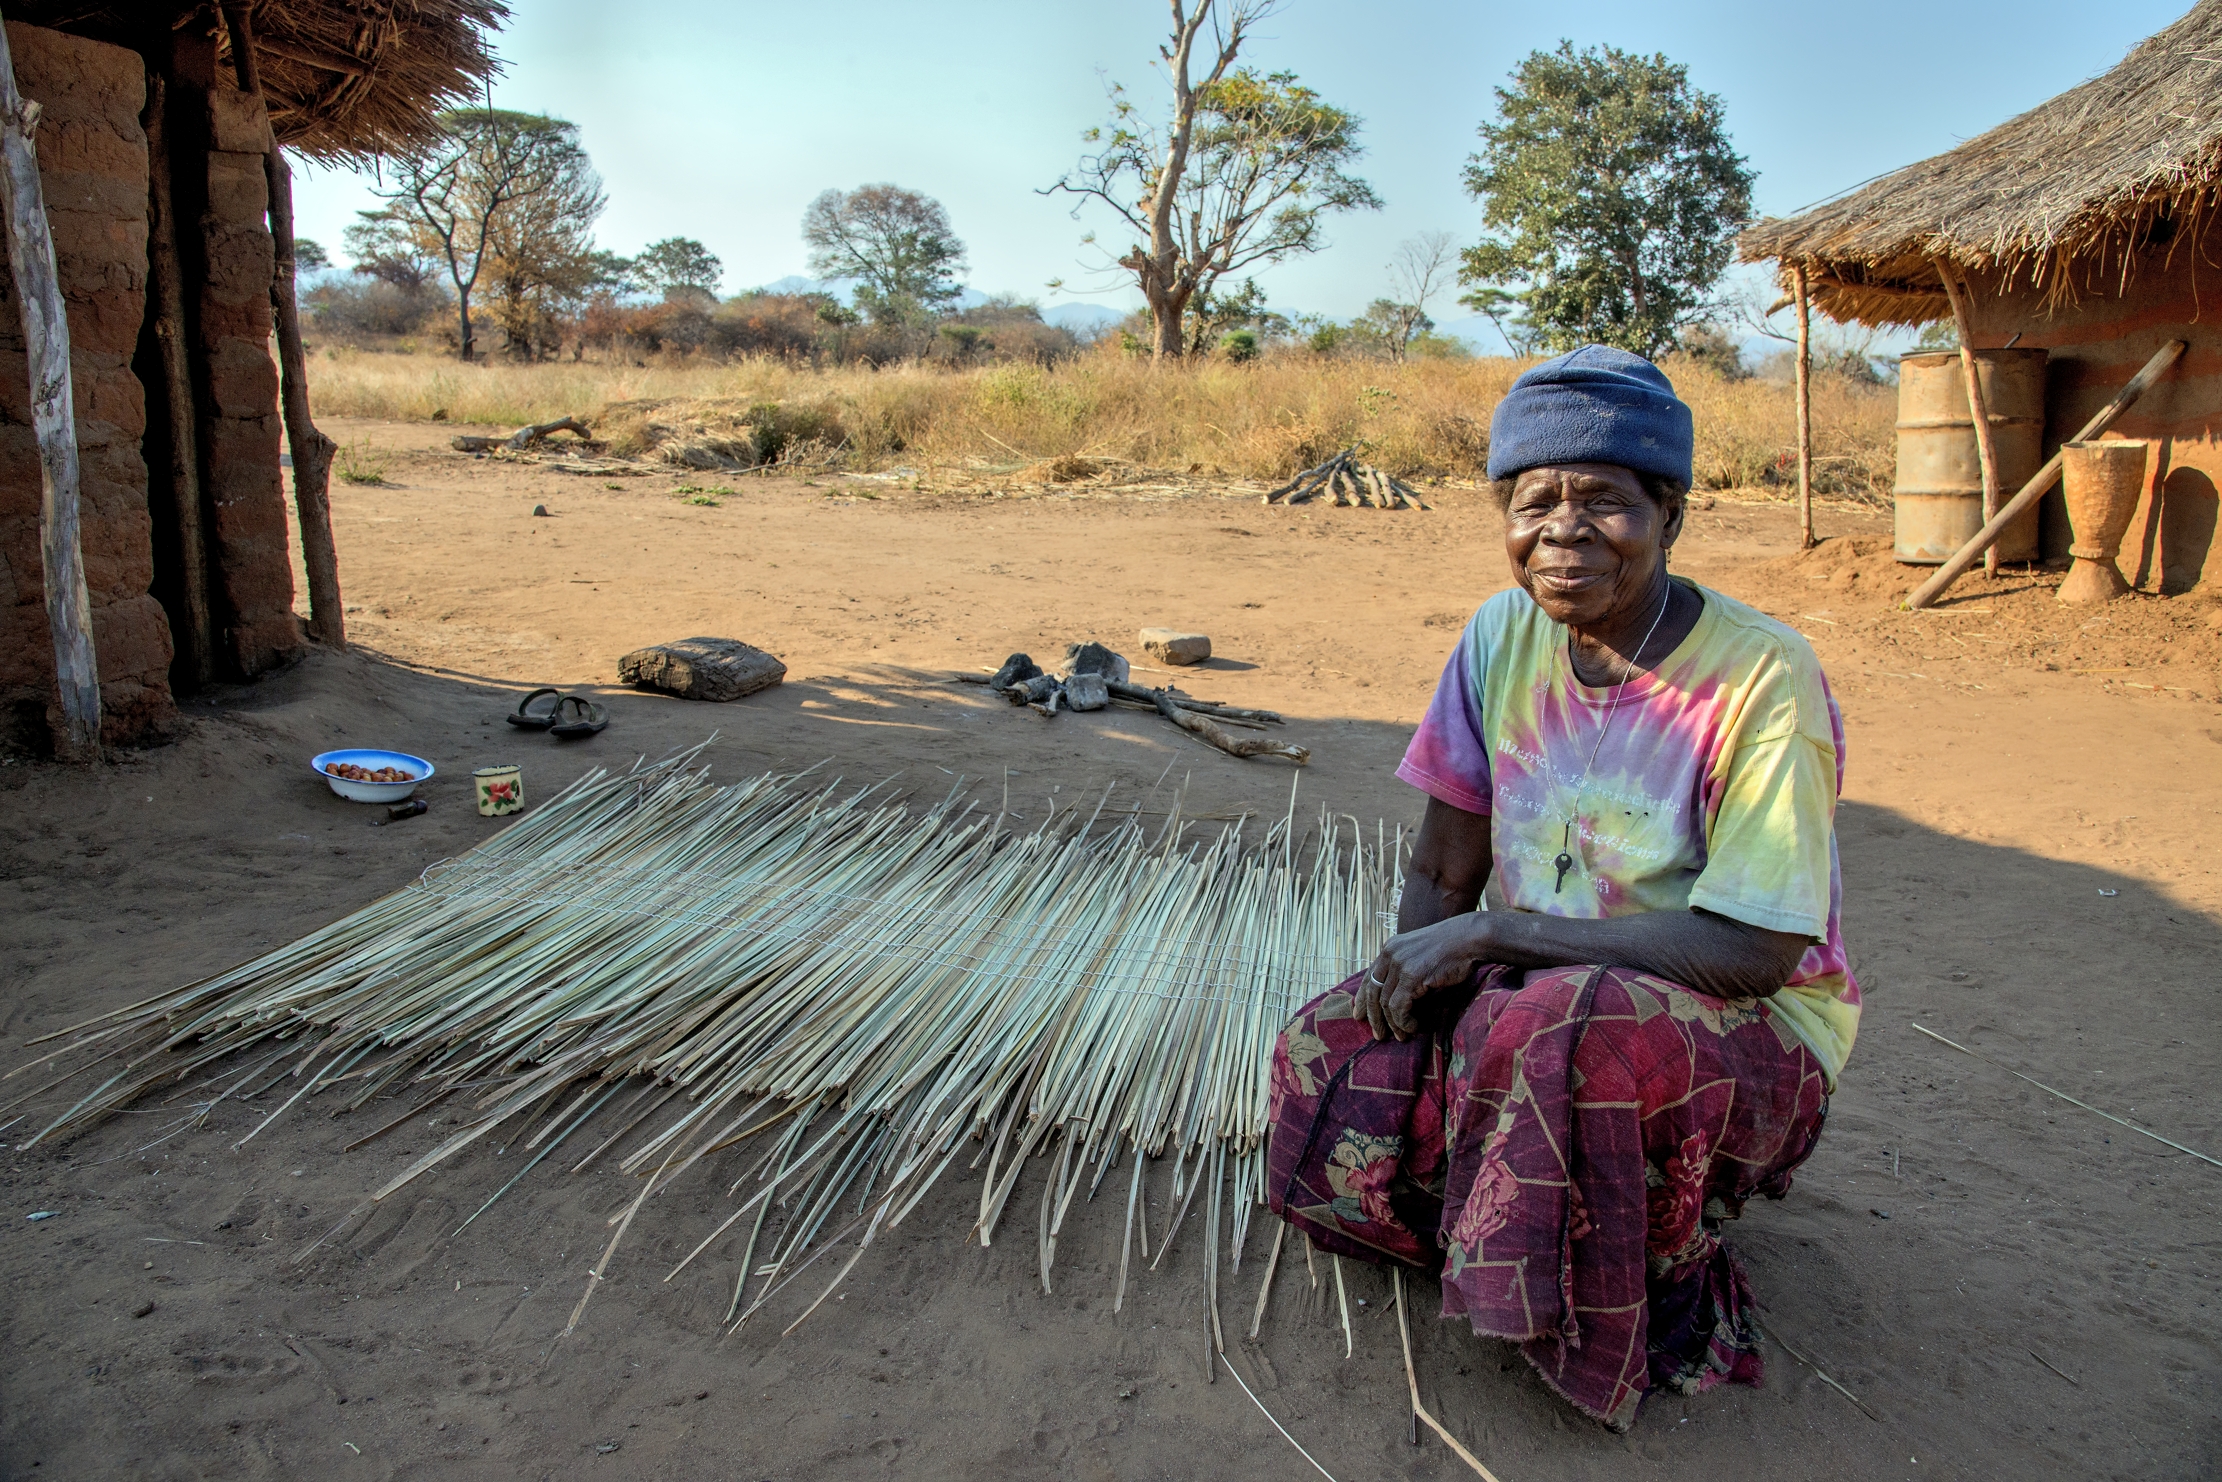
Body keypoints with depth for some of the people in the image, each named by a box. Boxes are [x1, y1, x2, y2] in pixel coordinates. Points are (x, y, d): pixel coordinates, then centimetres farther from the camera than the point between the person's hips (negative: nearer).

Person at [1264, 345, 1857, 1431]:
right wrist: (1407, 981, -17)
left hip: (1750, 1029, -5)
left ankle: (1657, 1290, -7)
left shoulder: (1763, 678, -21)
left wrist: (1491, 933, -26)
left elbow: (1752, 951, -25)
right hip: (1534, 990, 5)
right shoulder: (1503, 637, -4)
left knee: (1573, 1030, -37)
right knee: (1332, 1054, -18)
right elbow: (1442, 870, 1)